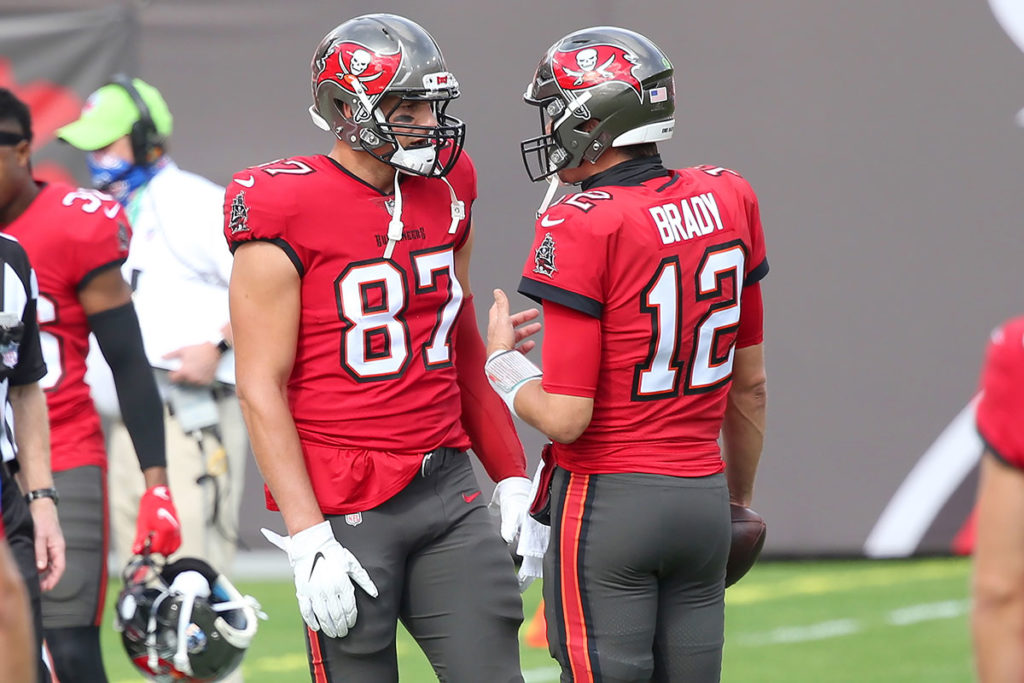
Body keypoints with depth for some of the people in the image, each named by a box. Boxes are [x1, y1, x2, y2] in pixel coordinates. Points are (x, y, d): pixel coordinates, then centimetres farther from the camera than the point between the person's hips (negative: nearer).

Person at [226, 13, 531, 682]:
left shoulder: (445, 190, 9)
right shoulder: (288, 212, -11)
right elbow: (261, 388, -11)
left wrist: (511, 475, 18)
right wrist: (308, 540, -15)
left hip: (446, 487, 6)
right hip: (345, 506, -6)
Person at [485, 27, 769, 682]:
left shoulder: (582, 228, -15)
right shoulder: (727, 202, 5)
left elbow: (566, 417, -16)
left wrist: (502, 360, 3)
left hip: (606, 504, -6)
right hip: (701, 497, 6)